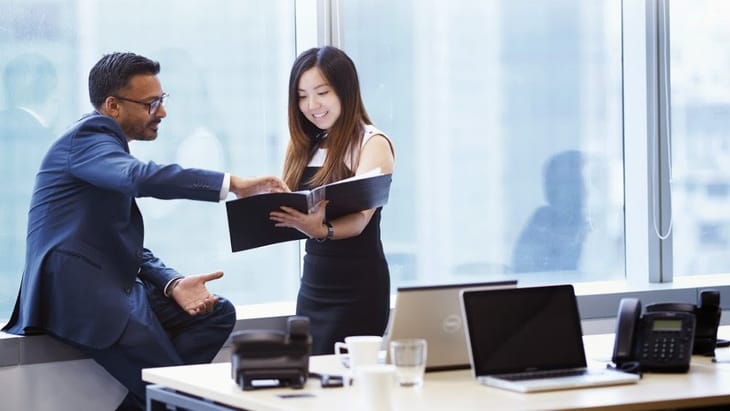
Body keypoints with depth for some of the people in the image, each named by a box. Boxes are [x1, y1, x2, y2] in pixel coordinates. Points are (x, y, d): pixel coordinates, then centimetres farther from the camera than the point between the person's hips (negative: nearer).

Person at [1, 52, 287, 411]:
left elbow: (130, 246, 18)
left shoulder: (108, 144, 20)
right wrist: (232, 184, -31)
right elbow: (142, 177, -30)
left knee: (218, 313, 1)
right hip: (78, 292, -10)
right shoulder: (87, 136, -8)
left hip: (114, 286, 10)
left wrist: (174, 285, -1)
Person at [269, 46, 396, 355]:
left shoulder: (373, 143, -6)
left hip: (357, 286, -6)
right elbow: (293, 211, 10)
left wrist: (322, 231, -36)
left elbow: (360, 219, -17)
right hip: (312, 282, 6)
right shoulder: (304, 147, 13)